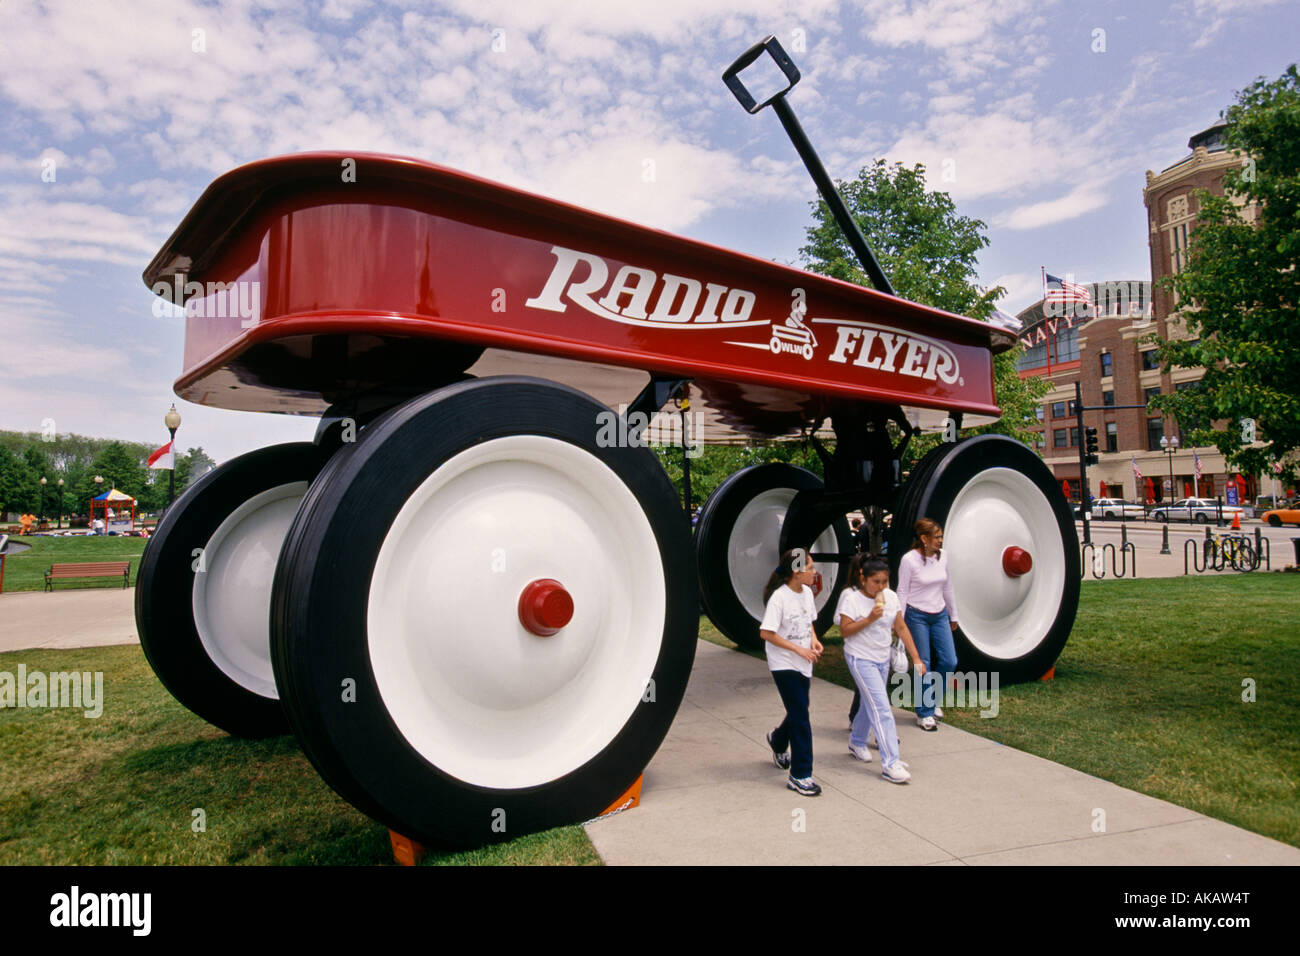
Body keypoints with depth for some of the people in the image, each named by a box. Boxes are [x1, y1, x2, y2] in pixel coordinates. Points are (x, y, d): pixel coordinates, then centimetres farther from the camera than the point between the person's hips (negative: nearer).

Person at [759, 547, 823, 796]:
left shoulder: (807, 592, 4)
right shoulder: (779, 597, -20)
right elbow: (766, 633, -19)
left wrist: (813, 639, -1)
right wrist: (798, 649, -19)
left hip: (803, 664, 7)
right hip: (784, 665, -7)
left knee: (798, 712, 18)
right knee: (801, 719, -6)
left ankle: (778, 741, 48)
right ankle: (800, 775, 5)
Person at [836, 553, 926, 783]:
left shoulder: (891, 597, 1)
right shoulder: (852, 598, -15)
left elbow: (901, 628, 5)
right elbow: (845, 631, -16)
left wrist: (916, 658, 2)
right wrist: (869, 619, -27)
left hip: (882, 659, 6)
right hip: (860, 659, -6)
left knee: (870, 703, 20)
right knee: (881, 709, -12)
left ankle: (857, 742, 43)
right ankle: (890, 764, -10)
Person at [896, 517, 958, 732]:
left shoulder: (942, 556, 2)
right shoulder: (909, 559, -13)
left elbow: (947, 587, 13)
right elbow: (902, 592, -9)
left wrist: (953, 615, 17)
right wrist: (898, 622, -10)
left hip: (940, 615, 5)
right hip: (917, 616, -5)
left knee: (949, 661, 2)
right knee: (923, 665, 1)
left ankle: (932, 697, 29)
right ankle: (924, 712, 16)